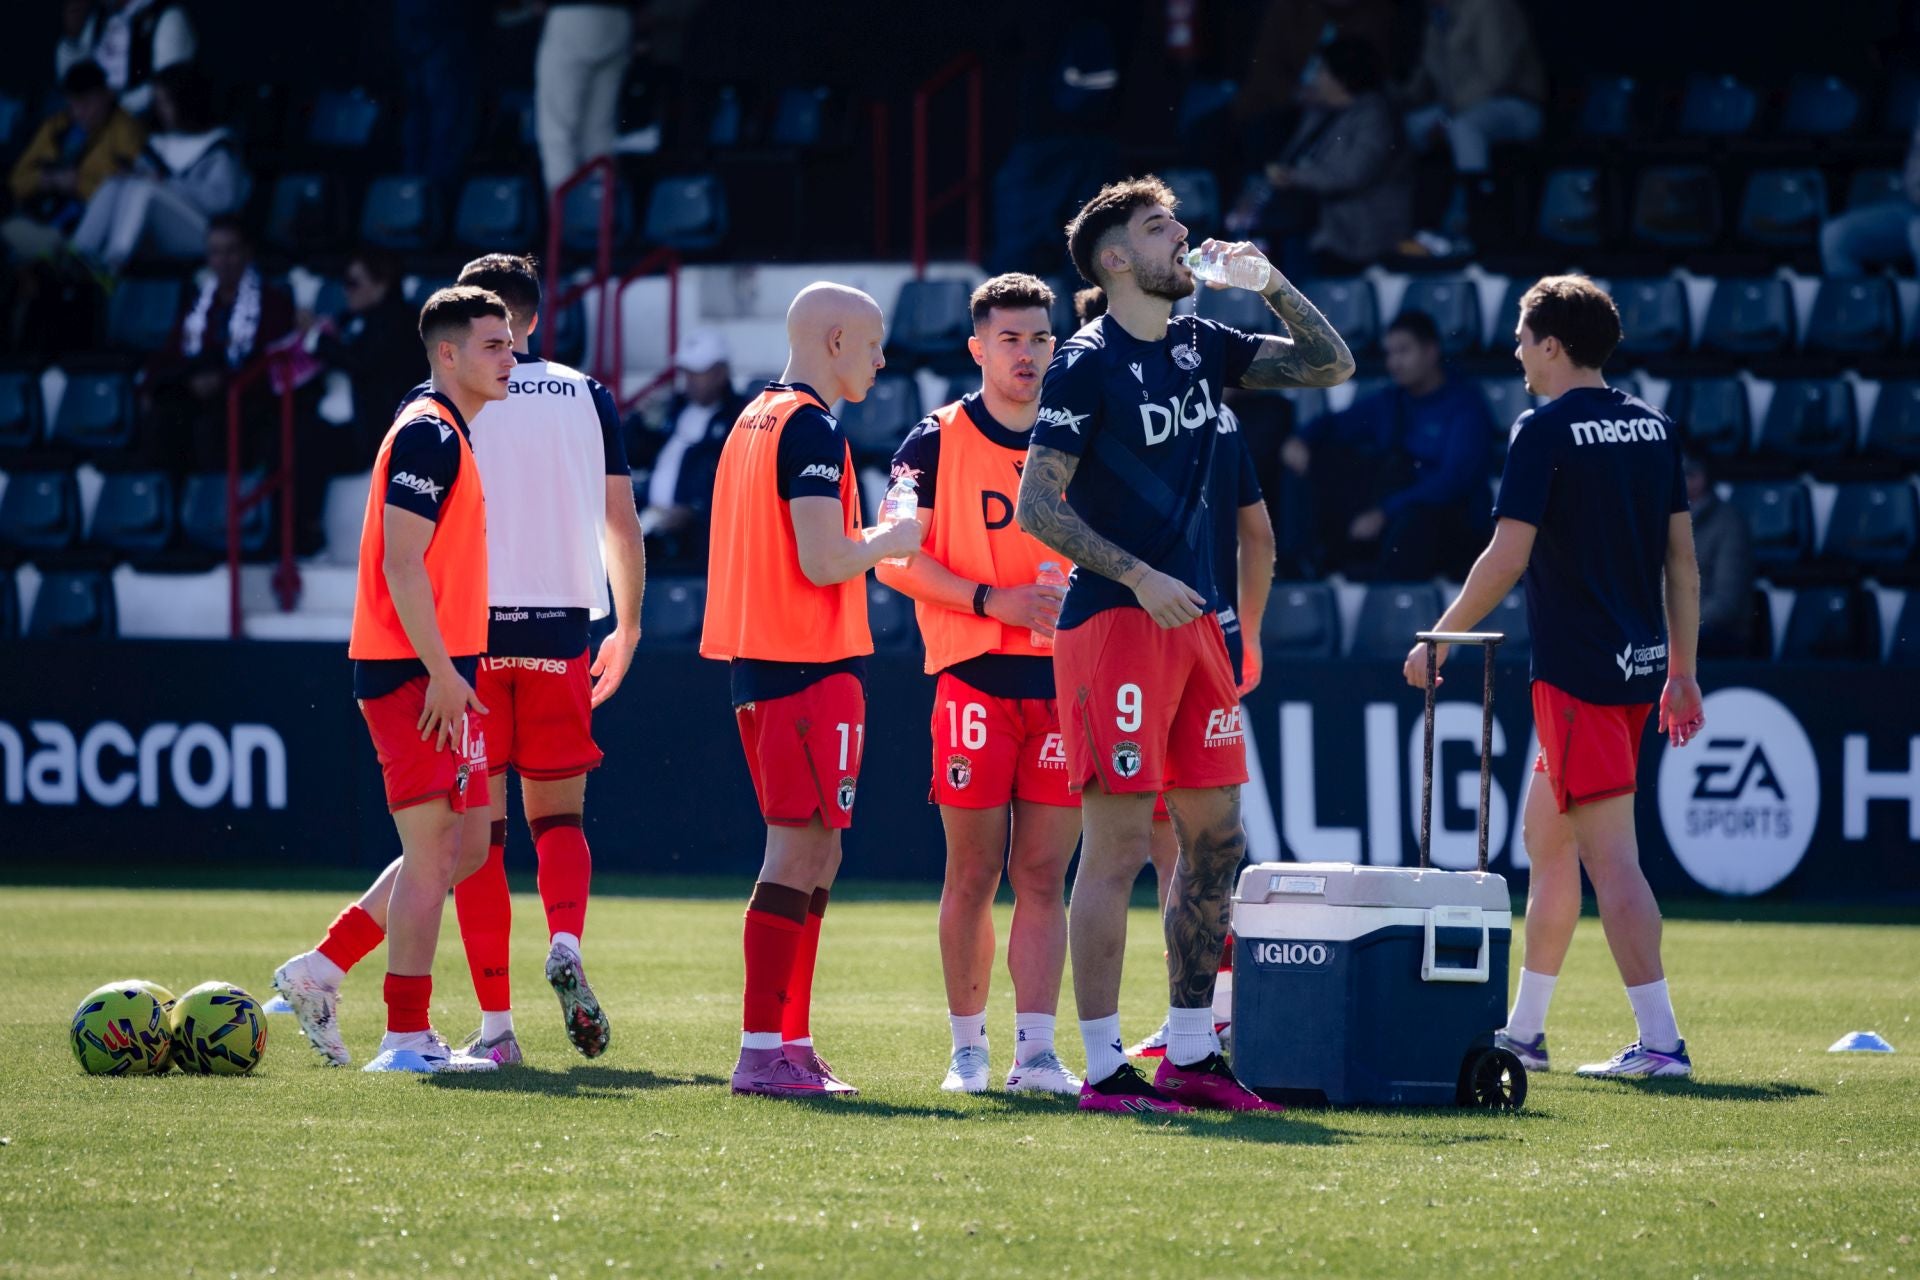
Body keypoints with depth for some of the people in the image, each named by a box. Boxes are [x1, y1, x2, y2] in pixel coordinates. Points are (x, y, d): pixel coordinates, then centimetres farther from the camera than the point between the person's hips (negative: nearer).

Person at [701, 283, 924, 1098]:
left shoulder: (753, 420, 17)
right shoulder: (810, 428, -13)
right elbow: (823, 561, -19)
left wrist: (866, 542, 19)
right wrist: (890, 542, -2)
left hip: (757, 663, 10)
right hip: (810, 665, -10)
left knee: (813, 855, 14)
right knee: (800, 853, -9)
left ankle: (790, 1041, 15)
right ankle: (763, 1053, -11)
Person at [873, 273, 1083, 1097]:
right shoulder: (939, 440, 2)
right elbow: (894, 559, -4)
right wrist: (993, 599, -14)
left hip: (1063, 681, 3)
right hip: (973, 679, -3)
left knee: (1044, 875, -1)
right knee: (974, 874, 0)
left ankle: (1036, 1051, -3)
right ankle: (967, 1049, 10)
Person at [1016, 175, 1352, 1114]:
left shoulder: (1200, 346, 13)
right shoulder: (1087, 365, -9)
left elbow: (1330, 366, 20)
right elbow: (1036, 506, -13)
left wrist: (1272, 284, 6)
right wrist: (1138, 575, -19)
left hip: (1194, 617, 8)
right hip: (1112, 619, -8)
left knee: (1214, 838, 9)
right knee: (1119, 843, -7)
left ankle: (1189, 1054, 18)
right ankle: (1103, 1068, -4)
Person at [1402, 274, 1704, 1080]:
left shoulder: (1545, 431, -11)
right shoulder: (1653, 426, 11)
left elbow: (1507, 558, -15)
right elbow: (1682, 557, 12)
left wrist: (1440, 638, -4)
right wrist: (1682, 671, 17)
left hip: (1576, 672, -8)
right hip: (1639, 665, 8)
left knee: (1609, 854, -9)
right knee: (1545, 835, 18)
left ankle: (1660, 1041, -14)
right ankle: (1524, 1029, 25)